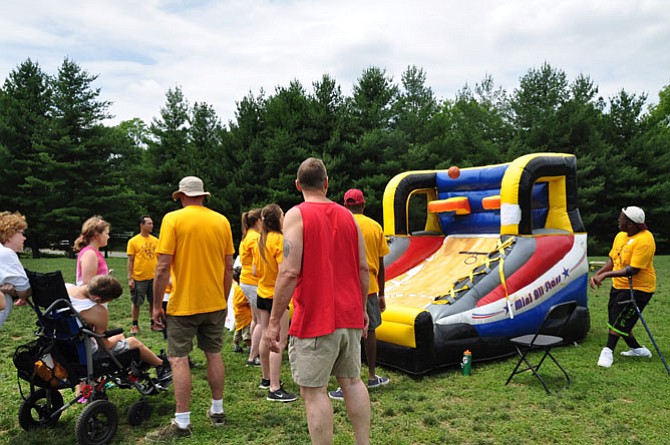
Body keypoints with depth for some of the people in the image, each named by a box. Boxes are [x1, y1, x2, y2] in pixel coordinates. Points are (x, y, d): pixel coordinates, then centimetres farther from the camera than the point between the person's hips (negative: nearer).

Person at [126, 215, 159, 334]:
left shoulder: (155, 240, 6)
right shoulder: (133, 241, -5)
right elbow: (130, 261, -4)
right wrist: (130, 278, -8)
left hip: (154, 277, 4)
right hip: (139, 278, -3)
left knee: (154, 302, 10)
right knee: (136, 302, 6)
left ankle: (154, 323, 23)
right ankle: (135, 325, 19)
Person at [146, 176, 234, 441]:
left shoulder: (173, 219, -9)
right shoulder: (221, 221, 3)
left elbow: (163, 267, -13)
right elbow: (228, 268, 6)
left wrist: (157, 305, -5)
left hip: (183, 303, -4)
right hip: (215, 303, 5)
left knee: (179, 360, 3)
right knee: (214, 355, 15)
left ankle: (182, 424, 6)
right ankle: (217, 411, 26)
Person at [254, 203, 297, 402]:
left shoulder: (260, 241, 8)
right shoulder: (279, 239, -17)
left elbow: (255, 271, 11)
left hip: (262, 294, 9)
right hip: (277, 295, -9)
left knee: (266, 339, 17)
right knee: (279, 342, -7)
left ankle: (266, 379, 31)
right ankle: (275, 389, -6)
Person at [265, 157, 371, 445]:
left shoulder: (296, 215, -8)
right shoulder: (347, 216, 8)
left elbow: (290, 273, -16)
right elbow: (363, 269, 8)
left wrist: (274, 321, -11)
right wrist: (362, 308, 19)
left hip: (315, 320, -6)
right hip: (349, 317, 6)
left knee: (313, 390, 3)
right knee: (352, 381, 17)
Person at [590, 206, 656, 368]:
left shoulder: (644, 240, -22)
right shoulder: (621, 236, 4)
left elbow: (634, 269, -27)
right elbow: (612, 260, 11)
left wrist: (606, 275, -27)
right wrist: (597, 274, -3)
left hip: (638, 288, -9)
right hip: (619, 286, 9)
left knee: (619, 319, -10)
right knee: (619, 321, 15)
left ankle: (608, 351, -1)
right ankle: (637, 349, 32)